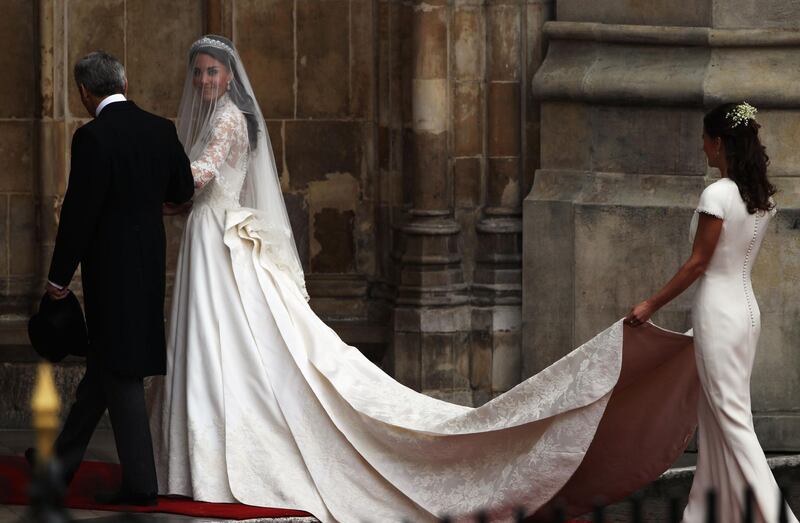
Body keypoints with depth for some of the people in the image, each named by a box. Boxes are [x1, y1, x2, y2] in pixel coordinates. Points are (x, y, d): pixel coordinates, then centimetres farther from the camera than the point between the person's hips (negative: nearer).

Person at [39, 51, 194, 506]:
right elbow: (183, 190, 11)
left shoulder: (93, 137, -17)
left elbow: (79, 211, -16)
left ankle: (140, 483, -1)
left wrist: (60, 277, -8)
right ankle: (64, 460, 29)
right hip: (151, 260, 7)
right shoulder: (161, 130, 2)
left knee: (120, 372, -1)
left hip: (110, 264, -7)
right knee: (104, 361, 17)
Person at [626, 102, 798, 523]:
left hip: (719, 311, -9)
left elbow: (698, 263, -16)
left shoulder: (718, 195, -18)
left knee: (731, 417, -5)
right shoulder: (763, 196, 6)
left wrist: (651, 305, -7)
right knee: (714, 413, 15)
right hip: (747, 309, 9)